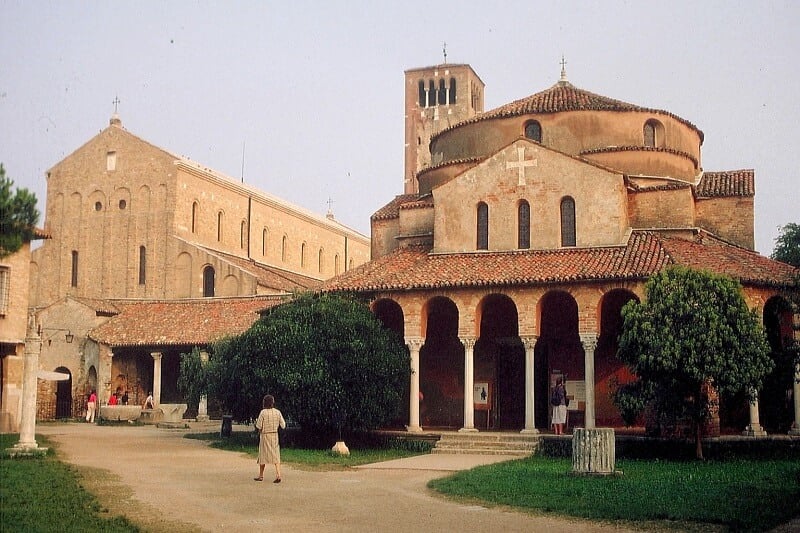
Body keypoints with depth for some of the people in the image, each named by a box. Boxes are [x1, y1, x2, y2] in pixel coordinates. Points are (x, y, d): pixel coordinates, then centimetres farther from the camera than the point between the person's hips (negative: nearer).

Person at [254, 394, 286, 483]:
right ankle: (278, 475, -11)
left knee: (263, 455, 10)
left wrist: (256, 421, 9)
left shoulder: (263, 412, -12)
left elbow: (259, 426, -11)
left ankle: (261, 476, 21)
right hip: (275, 435, 3)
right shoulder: (277, 412, -1)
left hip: (265, 435, -3)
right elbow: (283, 425, 2)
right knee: (276, 455, 3)